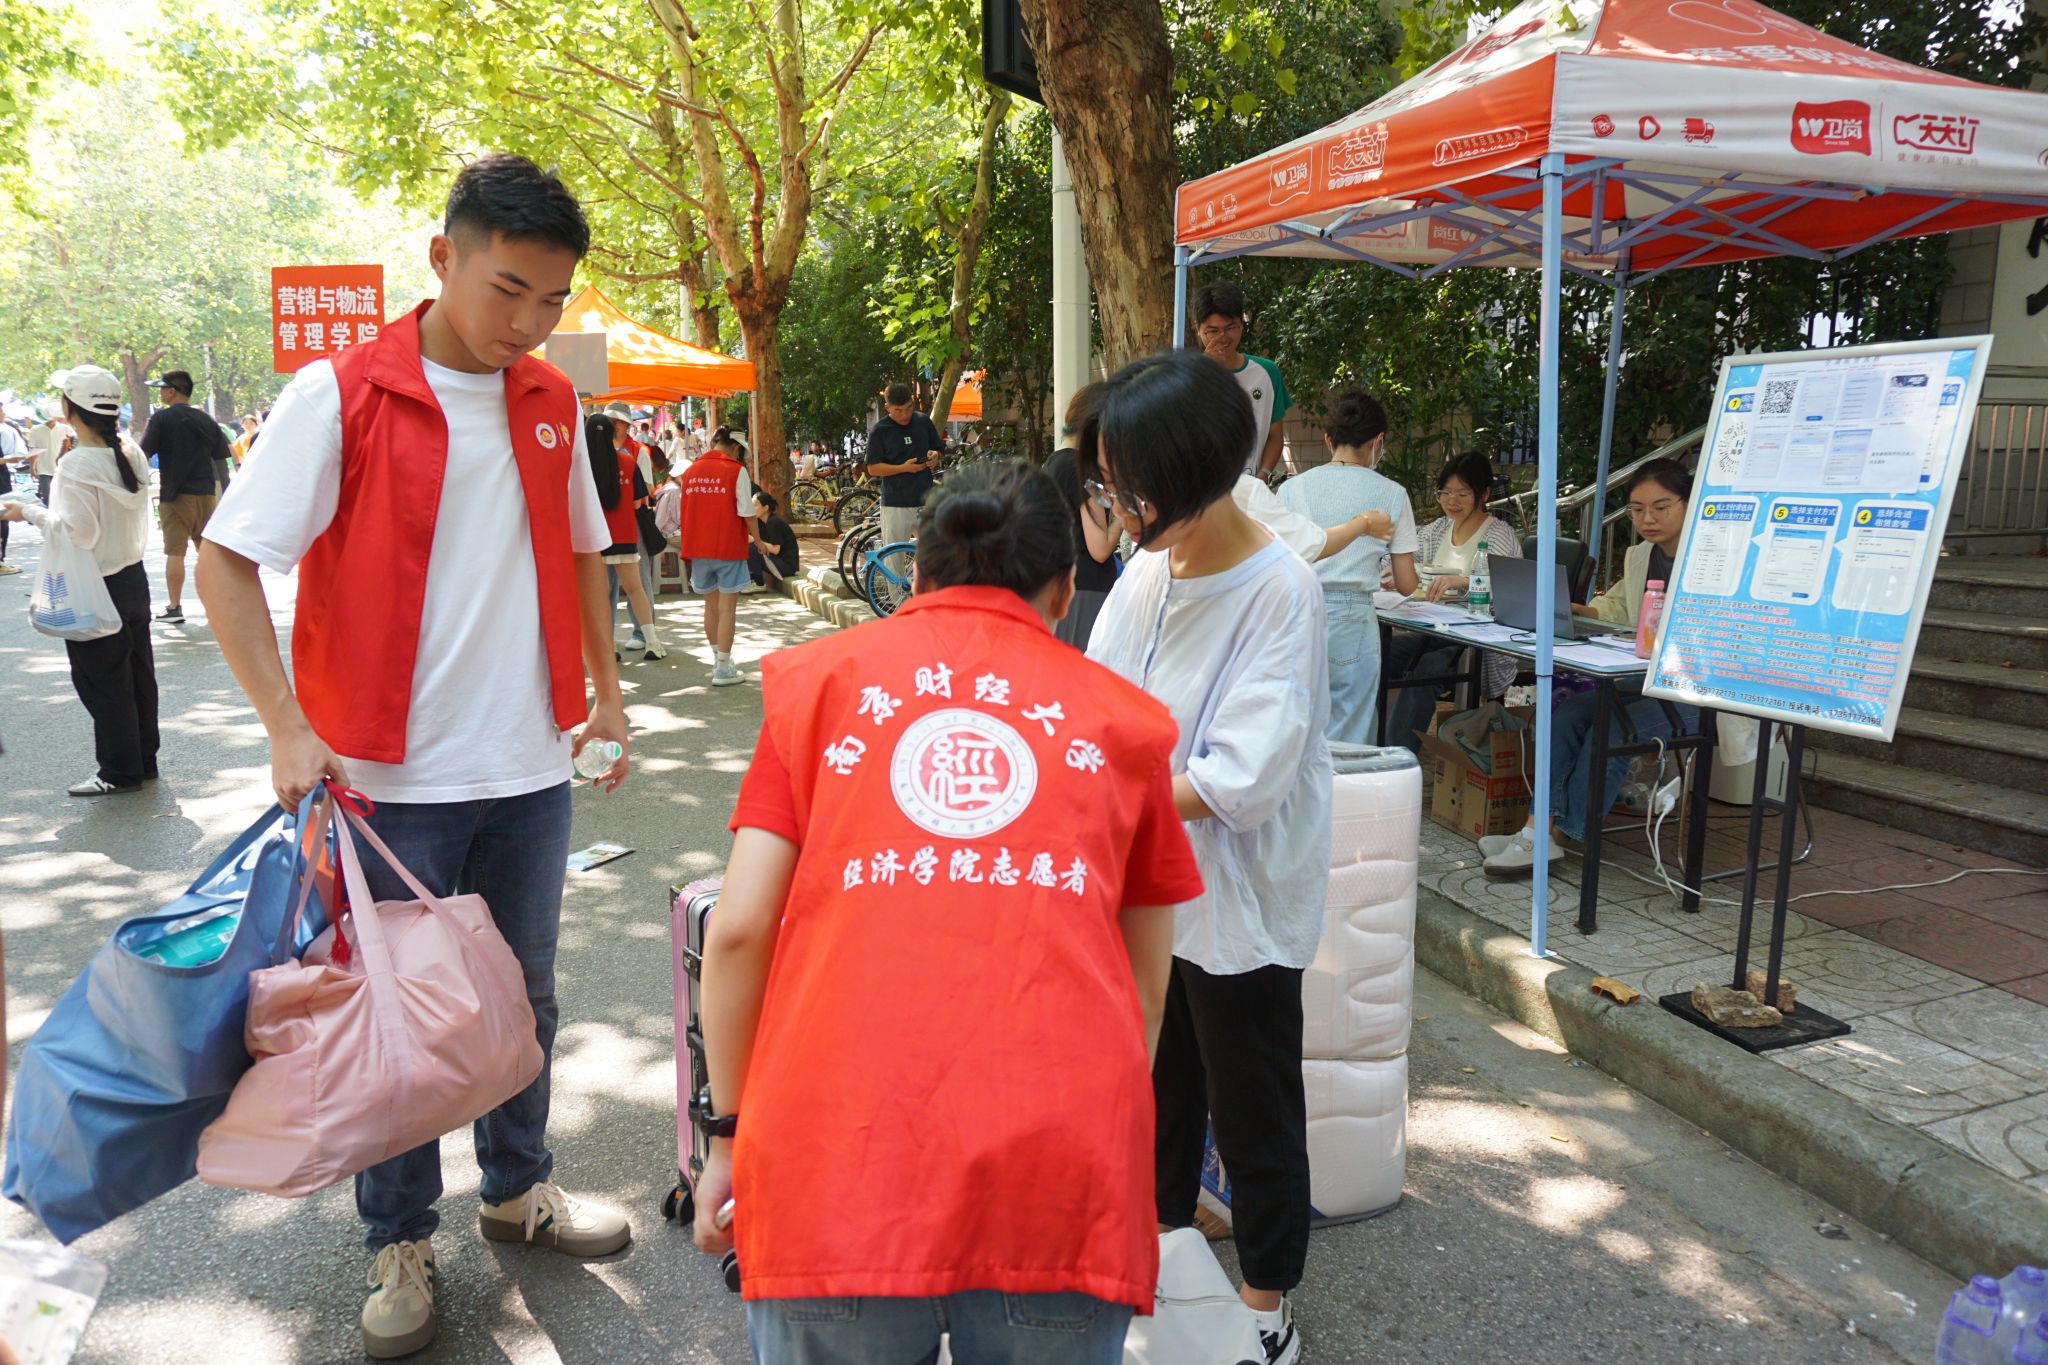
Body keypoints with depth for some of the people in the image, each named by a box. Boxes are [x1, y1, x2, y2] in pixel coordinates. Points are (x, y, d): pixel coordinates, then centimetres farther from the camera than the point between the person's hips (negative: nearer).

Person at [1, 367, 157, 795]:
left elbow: (78, 532, -20)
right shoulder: (130, 454, 3)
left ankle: (120, 772, 12)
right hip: (133, 578, 7)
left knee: (102, 681, 3)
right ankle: (144, 761, 24)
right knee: (138, 674, 14)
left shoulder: (77, 464, -19)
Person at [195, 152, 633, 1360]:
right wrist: (289, 728, -17)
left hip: (529, 765, 4)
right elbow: (225, 562, -9)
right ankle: (402, 1241, 28)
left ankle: (519, 1187, 37)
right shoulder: (338, 397, -11)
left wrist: (606, 693, 13)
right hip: (393, 775, -4)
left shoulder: (553, 402, 4)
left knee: (522, 994, 17)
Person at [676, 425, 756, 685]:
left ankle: (719, 660, 31)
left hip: (699, 548, 5)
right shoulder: (736, 471, -8)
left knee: (711, 606, 18)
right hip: (729, 547, -5)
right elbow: (747, 513, -11)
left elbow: (687, 511, 10)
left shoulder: (691, 471, 7)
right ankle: (723, 670, 1)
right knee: (727, 609, 1)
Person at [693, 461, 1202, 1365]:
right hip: (1064, 1162, 1)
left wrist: (729, 1130, 16)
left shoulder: (819, 676, 12)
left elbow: (738, 930, 4)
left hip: (838, 1152, 0)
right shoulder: (1120, 719, 14)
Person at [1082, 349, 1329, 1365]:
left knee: (1252, 1109, 12)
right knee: (1158, 1088, 22)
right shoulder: (1148, 569, -2)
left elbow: (1241, 779, -25)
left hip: (1238, 897, -6)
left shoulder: (1279, 591, -21)